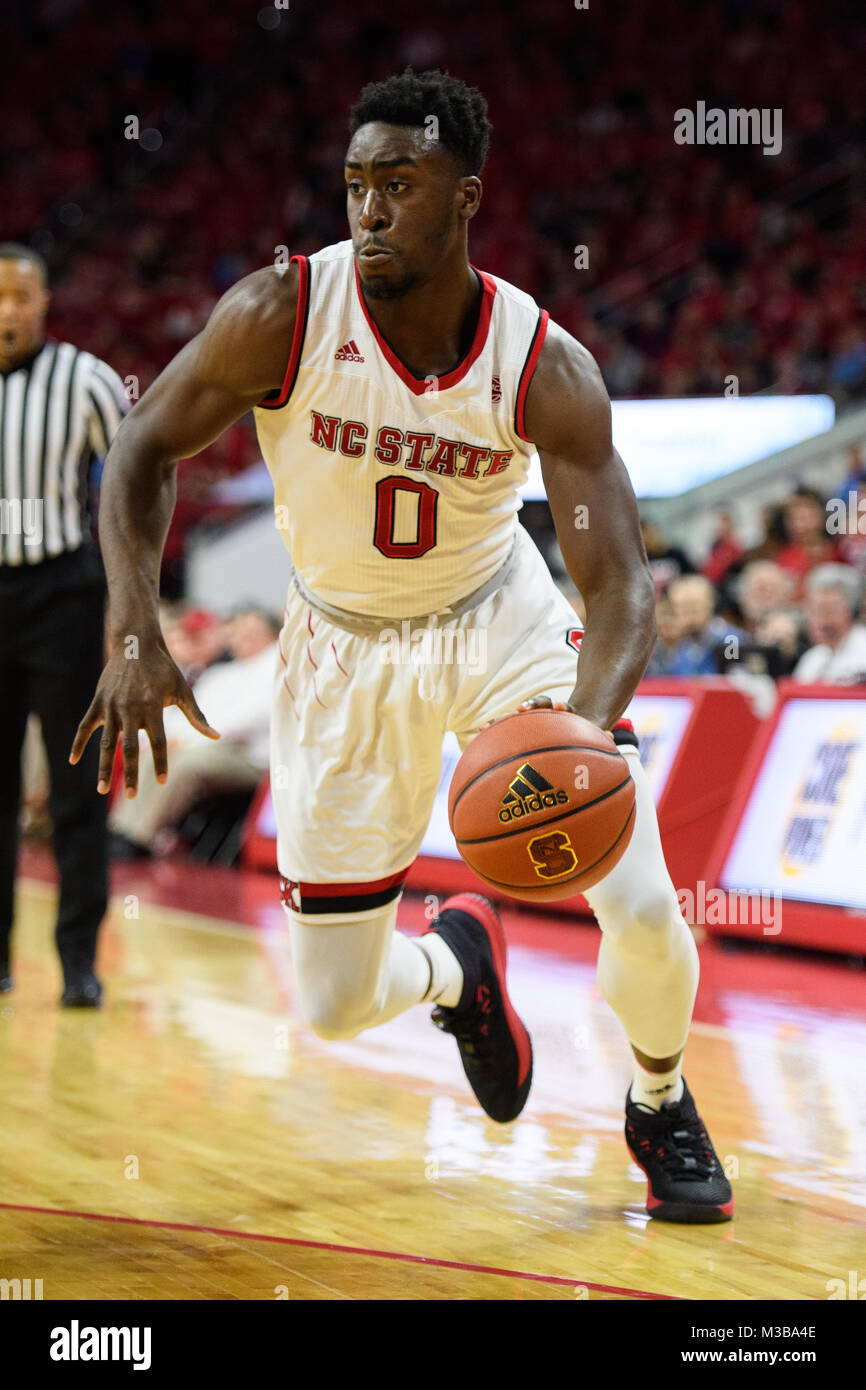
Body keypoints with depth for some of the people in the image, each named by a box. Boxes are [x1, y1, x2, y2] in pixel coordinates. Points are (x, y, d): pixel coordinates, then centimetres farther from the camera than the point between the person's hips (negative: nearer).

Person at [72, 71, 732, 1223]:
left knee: (644, 912, -13)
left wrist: (586, 733, -45)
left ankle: (662, 1109, 21)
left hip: (503, 621, 0)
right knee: (334, 1004, 0)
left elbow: (621, 587, -24)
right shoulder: (279, 317, -23)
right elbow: (143, 449, -11)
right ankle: (454, 966, 38)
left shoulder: (547, 369, -23)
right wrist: (136, 636, -27)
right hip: (347, 650, 1)